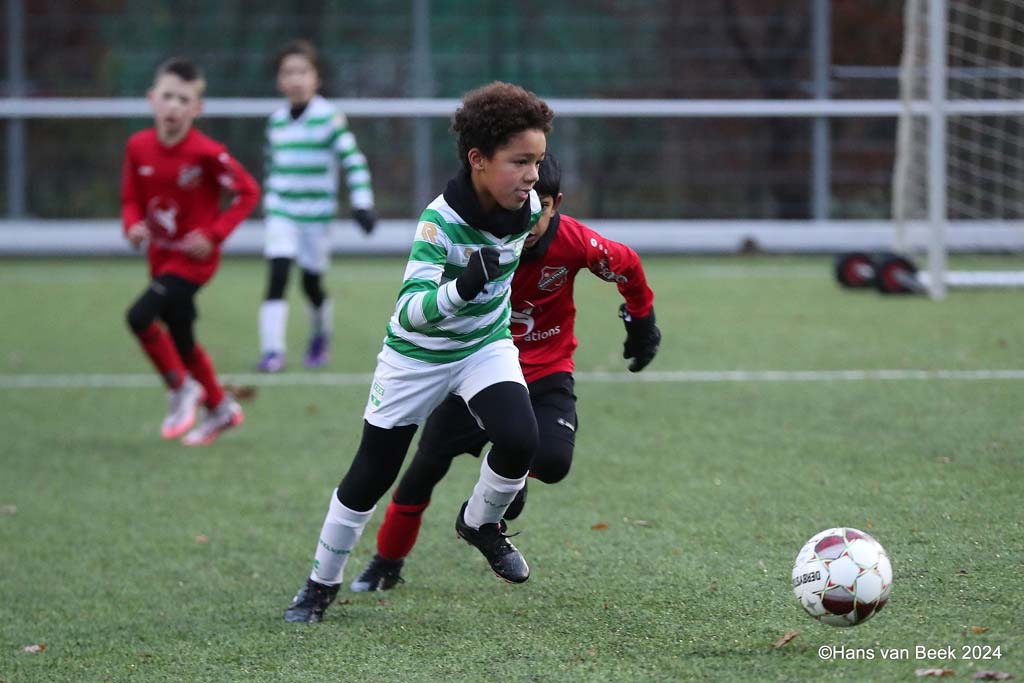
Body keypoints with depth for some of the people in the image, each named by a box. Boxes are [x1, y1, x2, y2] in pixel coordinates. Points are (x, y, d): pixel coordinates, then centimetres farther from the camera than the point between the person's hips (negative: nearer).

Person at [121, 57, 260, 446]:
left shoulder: (207, 154, -20)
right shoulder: (138, 147, -5)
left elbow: (248, 192, -12)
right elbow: (132, 198, 9)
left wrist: (214, 234, -19)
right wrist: (133, 224, -13)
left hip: (194, 257, -6)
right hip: (161, 255, 6)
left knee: (141, 316, -22)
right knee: (181, 341, 15)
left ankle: (181, 390, -2)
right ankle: (220, 408, 35)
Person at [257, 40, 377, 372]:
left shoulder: (330, 118, -10)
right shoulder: (276, 121, 5)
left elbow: (353, 161, -12)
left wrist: (362, 204, -18)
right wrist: (268, 202, 19)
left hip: (317, 215, -3)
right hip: (281, 214, 3)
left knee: (312, 283, 7)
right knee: (277, 277, -14)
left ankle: (320, 338, 36)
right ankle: (272, 351, -16)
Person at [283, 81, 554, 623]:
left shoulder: (528, 208, -15)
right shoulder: (440, 221, -32)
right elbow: (409, 311, -40)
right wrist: (461, 288, -57)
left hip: (486, 345, 4)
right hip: (417, 355, -3)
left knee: (519, 441, -23)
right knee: (371, 474, 5)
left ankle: (480, 524, 9)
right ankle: (321, 582, 27)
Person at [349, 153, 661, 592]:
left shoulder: (573, 241, -20)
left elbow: (627, 267, 0)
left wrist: (642, 325, 14)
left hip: (546, 374, 0)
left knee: (552, 461, -25)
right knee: (426, 467, -4)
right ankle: (387, 563, 18)